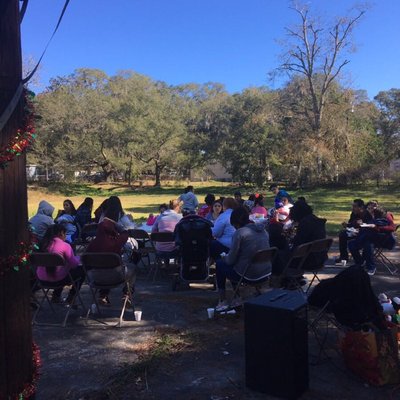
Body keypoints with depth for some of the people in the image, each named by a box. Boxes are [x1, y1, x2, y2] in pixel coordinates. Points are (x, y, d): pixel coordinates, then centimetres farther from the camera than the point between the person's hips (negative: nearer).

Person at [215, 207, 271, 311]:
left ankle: (222, 301, 22)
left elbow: (231, 260, -11)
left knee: (220, 264, 17)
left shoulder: (239, 233, -15)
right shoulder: (262, 230, 7)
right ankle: (237, 298, 32)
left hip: (249, 275, -8)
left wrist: (224, 257, 12)